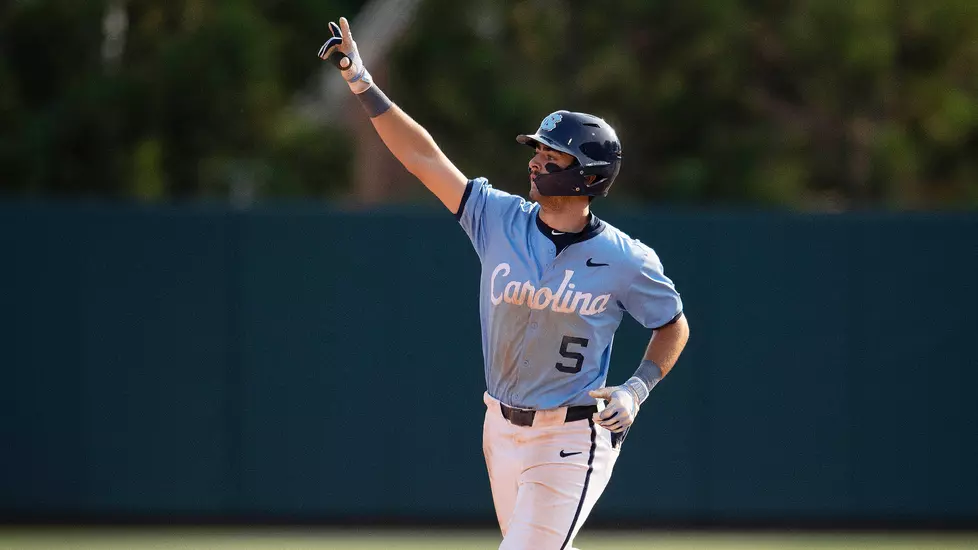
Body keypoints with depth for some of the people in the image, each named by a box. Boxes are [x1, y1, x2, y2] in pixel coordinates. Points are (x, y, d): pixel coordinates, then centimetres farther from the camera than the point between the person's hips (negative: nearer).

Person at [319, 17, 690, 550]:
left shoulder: (626, 261, -11)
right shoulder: (499, 220, -3)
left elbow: (674, 326, 4)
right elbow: (424, 157, -5)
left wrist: (637, 389, -11)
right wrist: (362, 83, -11)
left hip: (572, 442, -5)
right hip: (502, 428, 5)